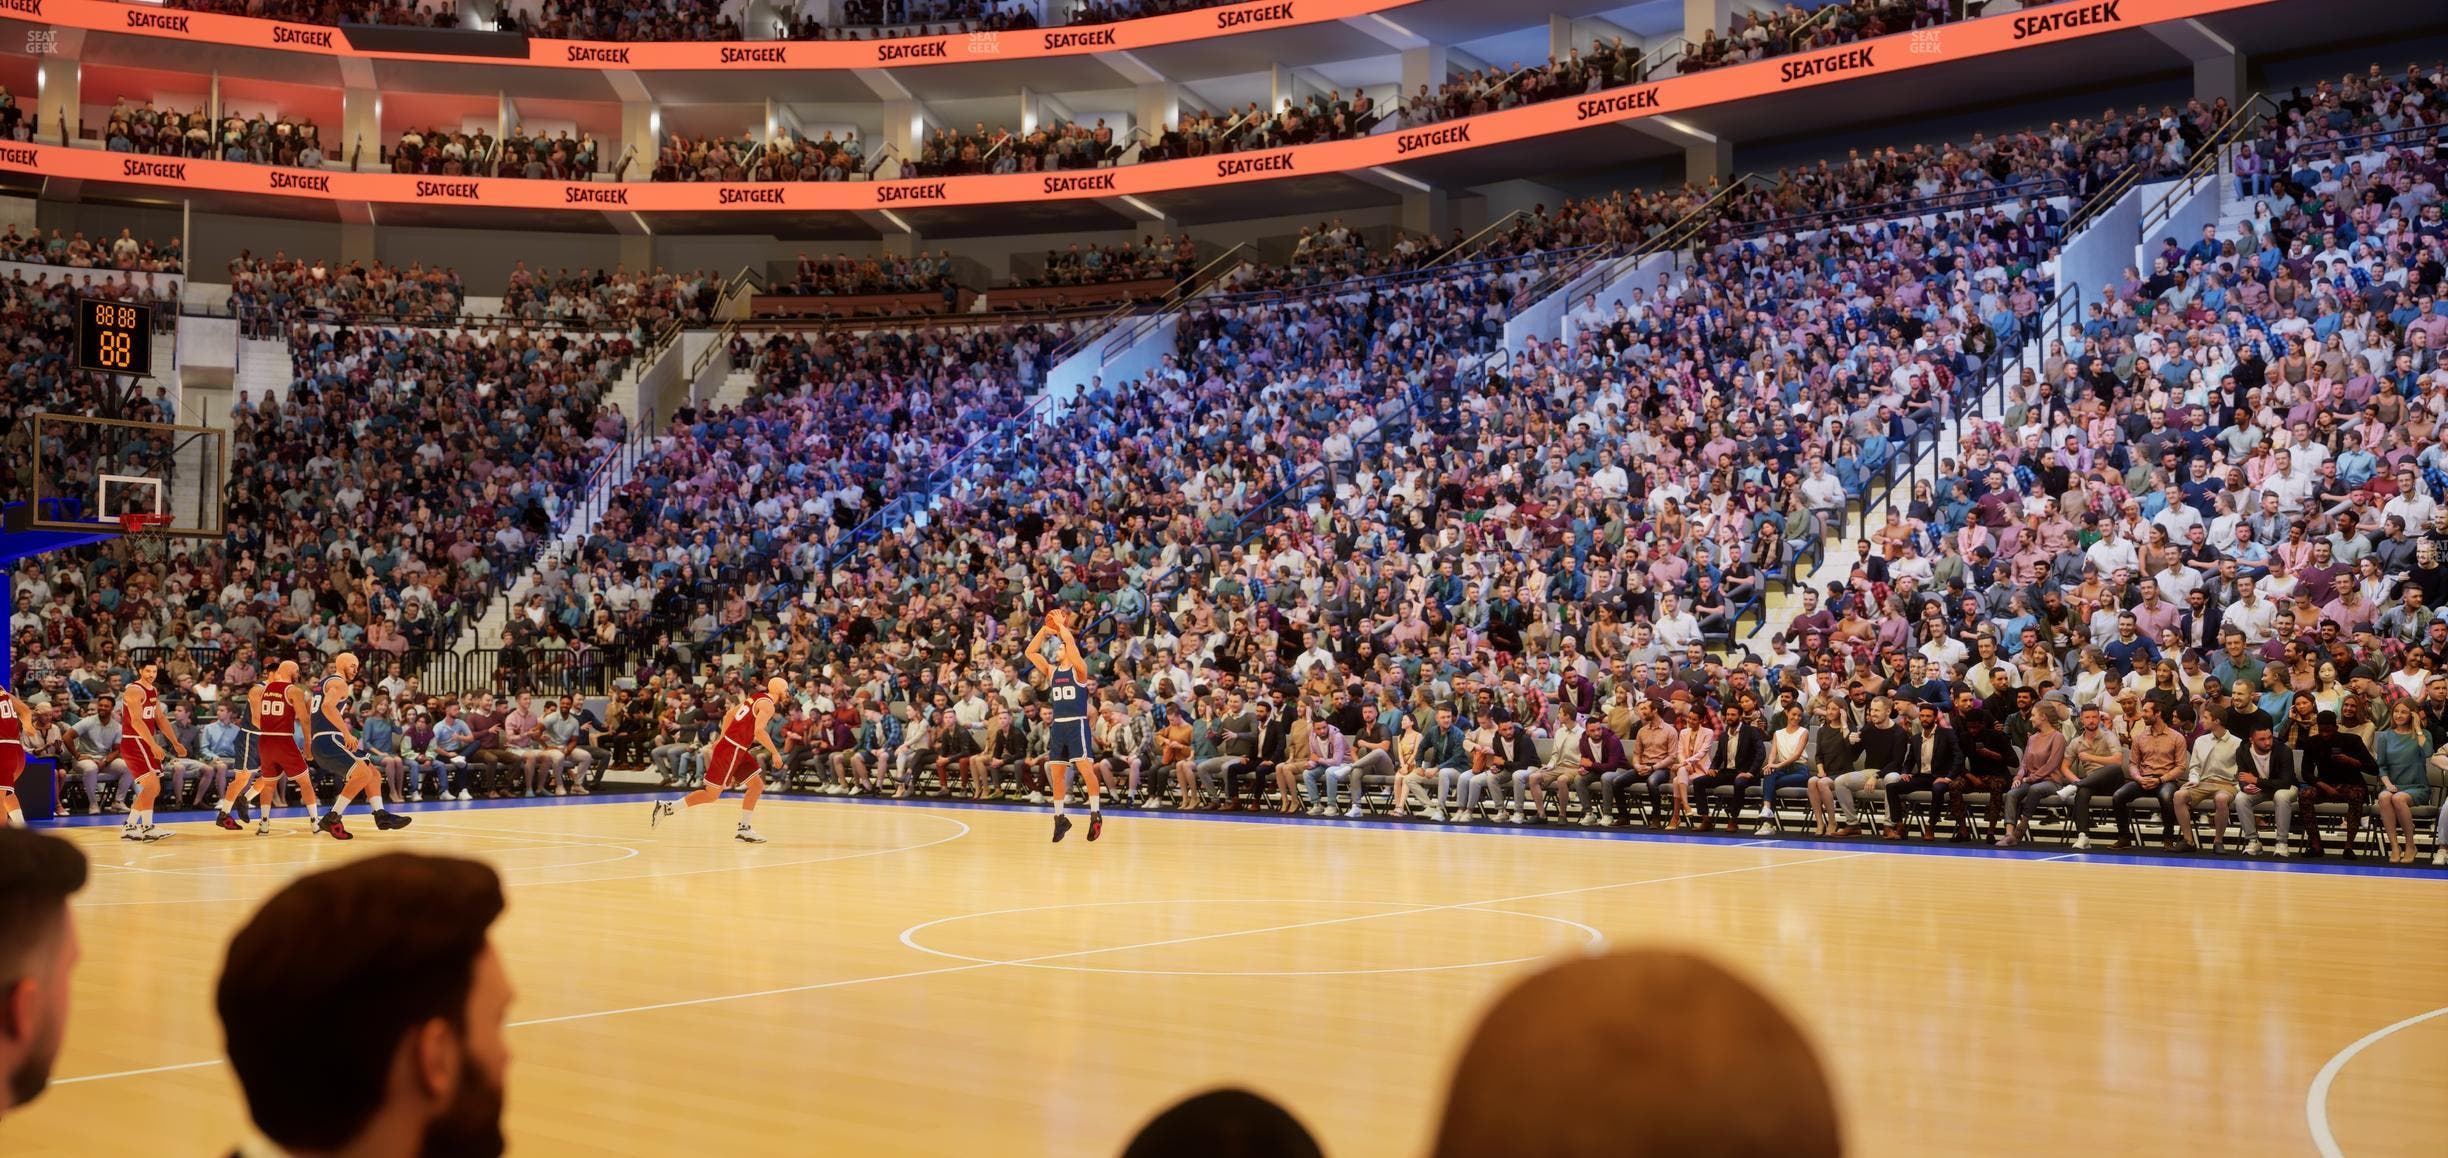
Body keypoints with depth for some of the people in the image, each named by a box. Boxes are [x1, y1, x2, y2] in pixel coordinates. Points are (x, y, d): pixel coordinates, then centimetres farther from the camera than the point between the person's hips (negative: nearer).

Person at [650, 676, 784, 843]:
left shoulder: (756, 698, 16)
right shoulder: (767, 704, -11)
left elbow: (729, 715, 22)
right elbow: (759, 731, -24)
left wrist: (722, 738, 26)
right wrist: (775, 753, -16)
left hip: (738, 749, 10)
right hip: (731, 749, -10)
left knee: (757, 787, 13)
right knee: (711, 795, -6)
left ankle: (744, 830, 16)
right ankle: (666, 807, -2)